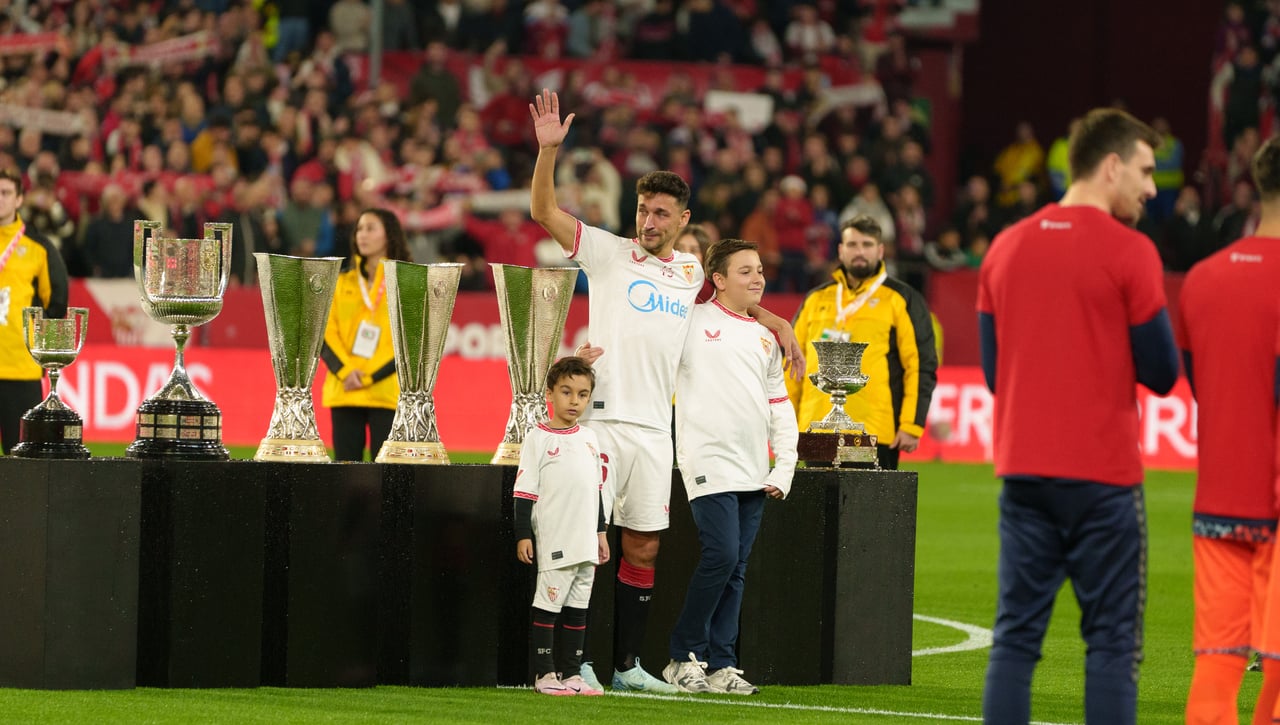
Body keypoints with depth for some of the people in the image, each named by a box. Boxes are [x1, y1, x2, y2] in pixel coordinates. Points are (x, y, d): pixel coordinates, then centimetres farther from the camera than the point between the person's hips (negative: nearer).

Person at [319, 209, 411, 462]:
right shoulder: (343, 284, 16)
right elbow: (326, 332, 8)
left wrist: (368, 377, -12)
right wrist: (345, 371, -10)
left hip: (387, 394, -4)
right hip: (344, 392, 4)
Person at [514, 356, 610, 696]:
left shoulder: (589, 438, 14)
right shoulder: (538, 438, -5)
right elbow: (525, 490, -7)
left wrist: (601, 532, 20)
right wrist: (523, 535, -12)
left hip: (585, 541, 6)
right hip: (554, 540, -6)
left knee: (578, 607, 8)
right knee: (548, 604, -5)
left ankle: (571, 673, 13)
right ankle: (544, 674, -2)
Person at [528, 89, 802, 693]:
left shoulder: (691, 273, 15)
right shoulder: (609, 253, 2)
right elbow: (543, 212, -7)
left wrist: (776, 322, 25)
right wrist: (548, 149, -19)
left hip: (655, 429, 5)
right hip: (601, 418, -5)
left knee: (642, 549, 7)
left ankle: (627, 665, 14)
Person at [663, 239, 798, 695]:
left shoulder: (764, 338, 18)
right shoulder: (692, 322, 1)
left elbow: (780, 408, 21)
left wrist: (784, 470, 12)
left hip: (753, 471, 6)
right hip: (710, 462, -6)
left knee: (736, 569, 4)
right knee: (721, 555, -16)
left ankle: (721, 665, 6)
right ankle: (684, 657, -5)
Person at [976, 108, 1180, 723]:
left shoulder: (1005, 248, 9)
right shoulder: (1128, 252, -9)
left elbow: (994, 370, 13)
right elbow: (1161, 372, -5)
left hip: (1022, 469, 5)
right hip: (1102, 476, -5)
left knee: (1016, 635, 5)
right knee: (1111, 639, -1)